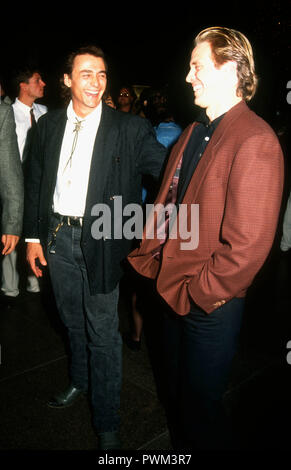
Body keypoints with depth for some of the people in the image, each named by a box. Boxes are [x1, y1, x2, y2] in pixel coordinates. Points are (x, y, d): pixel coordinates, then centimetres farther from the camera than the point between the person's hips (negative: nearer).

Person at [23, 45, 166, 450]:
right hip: (57, 236, 4)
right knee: (73, 320, 23)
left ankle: (107, 424, 23)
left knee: (103, 333, 4)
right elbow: (35, 184, 8)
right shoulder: (48, 125, 5)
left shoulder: (129, 129, -8)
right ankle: (80, 382, 49)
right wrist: (33, 237, 7)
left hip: (99, 240, -4)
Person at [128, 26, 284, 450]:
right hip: (173, 294, 8)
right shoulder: (193, 133, 9)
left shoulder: (254, 141, -20)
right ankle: (180, 447, 51)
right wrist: (148, 261, 6)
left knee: (199, 404, 12)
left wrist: (193, 294, -16)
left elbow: (247, 245, -24)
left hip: (211, 305, -8)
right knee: (174, 395, 26)